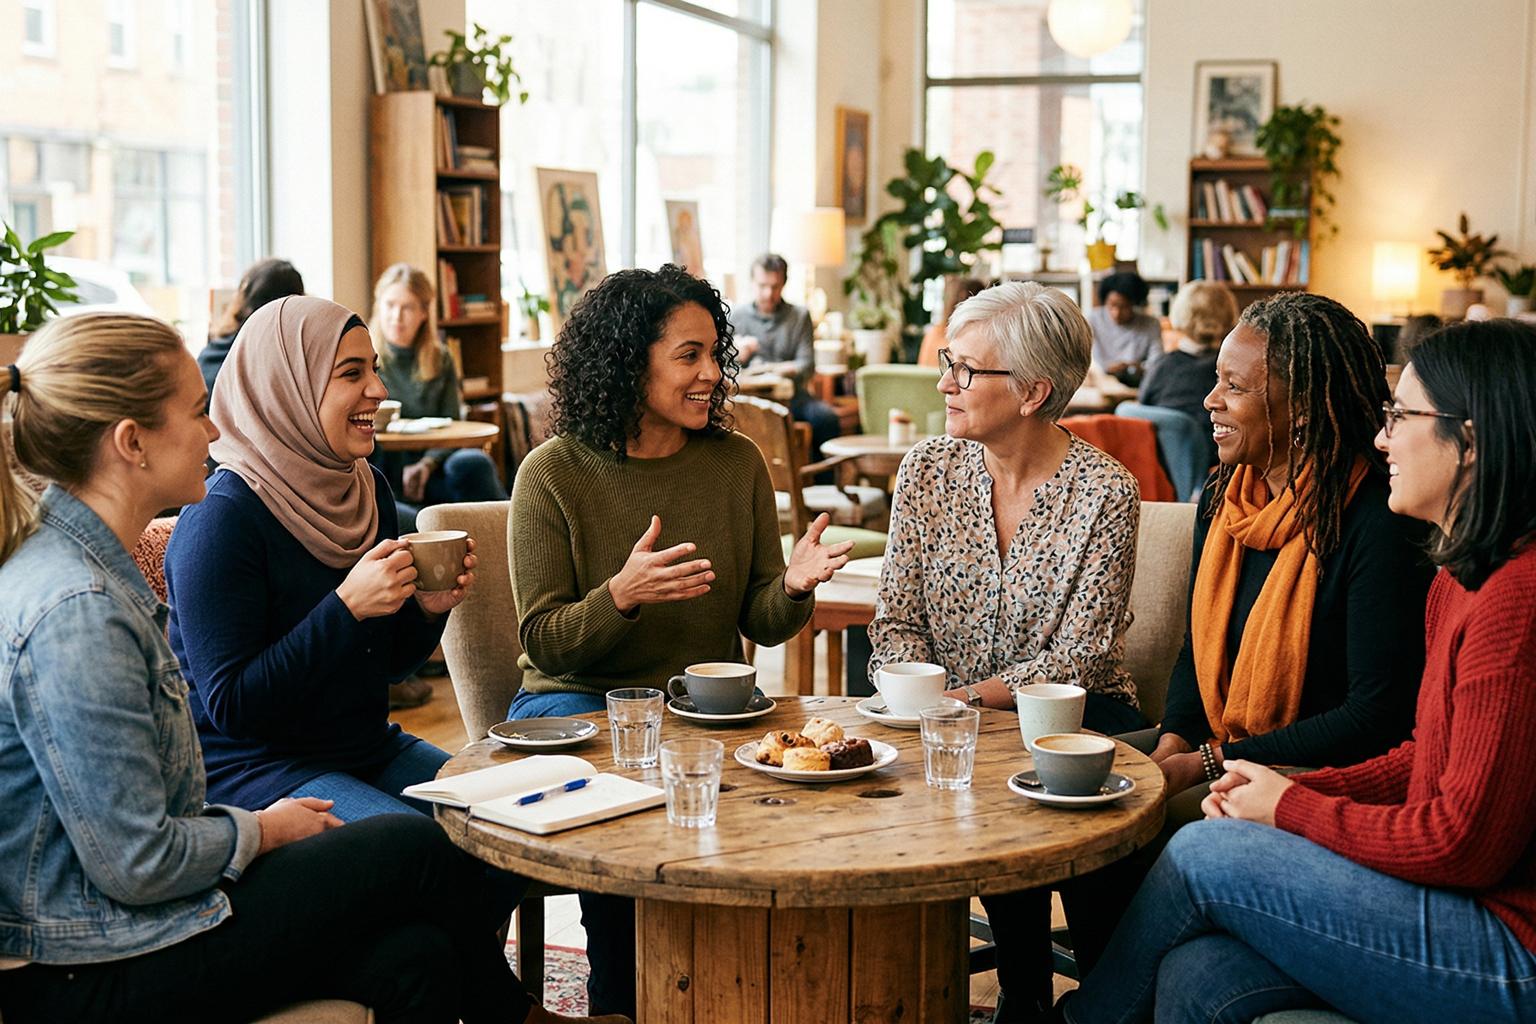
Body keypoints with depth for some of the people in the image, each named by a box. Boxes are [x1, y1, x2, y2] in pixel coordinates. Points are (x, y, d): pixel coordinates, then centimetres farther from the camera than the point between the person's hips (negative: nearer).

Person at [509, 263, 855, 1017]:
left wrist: (793, 587, -18)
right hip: (580, 699, -3)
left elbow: (759, 624, 6)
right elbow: (545, 643, -8)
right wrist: (621, 595, -27)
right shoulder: (553, 474, -7)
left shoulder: (736, 462, 4)